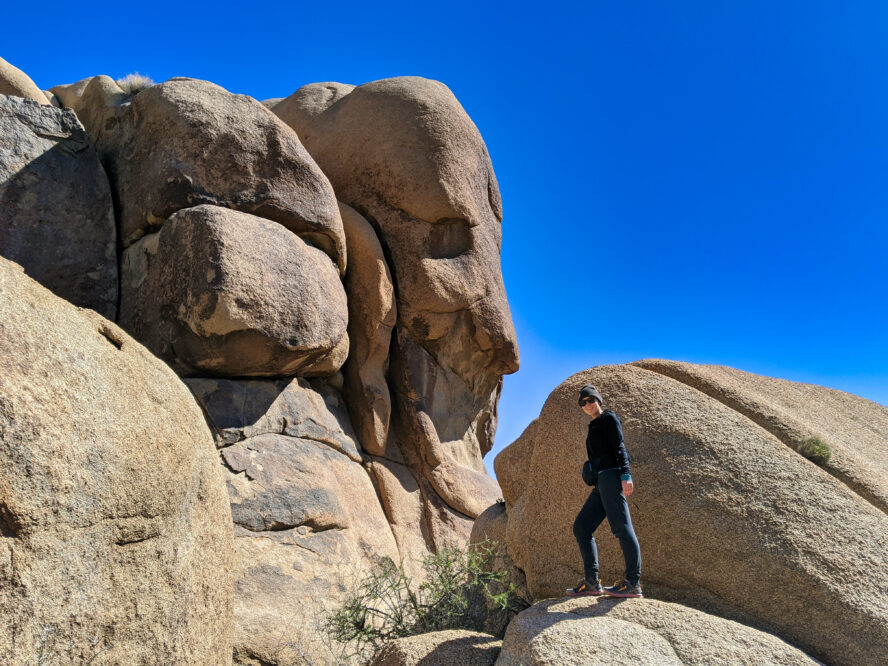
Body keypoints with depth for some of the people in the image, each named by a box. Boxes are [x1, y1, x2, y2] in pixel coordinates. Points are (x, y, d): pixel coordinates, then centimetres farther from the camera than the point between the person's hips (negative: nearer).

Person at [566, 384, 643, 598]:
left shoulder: (609, 418, 3)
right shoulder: (594, 427, 27)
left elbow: (619, 447, -9)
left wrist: (625, 474, -21)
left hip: (611, 476, -9)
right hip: (600, 483, 9)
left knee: (621, 527, -13)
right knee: (581, 527, 4)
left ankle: (633, 584, -14)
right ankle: (592, 583, 4)